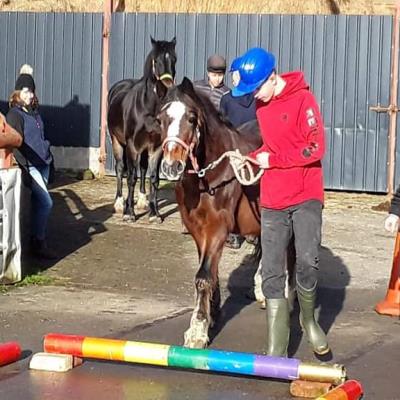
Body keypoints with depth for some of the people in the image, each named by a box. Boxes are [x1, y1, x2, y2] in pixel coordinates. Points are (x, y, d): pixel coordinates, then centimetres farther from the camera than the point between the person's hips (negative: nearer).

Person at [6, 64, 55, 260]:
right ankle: (39, 242, -4)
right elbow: (17, 143, -15)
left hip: (43, 163, 8)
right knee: (46, 202, -12)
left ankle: (37, 240, 17)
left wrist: (49, 158, 21)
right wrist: (25, 167, -21)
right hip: (31, 166, -8)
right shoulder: (14, 115, -8)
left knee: (38, 202, 11)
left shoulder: (34, 112, 15)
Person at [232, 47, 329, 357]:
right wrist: (252, 158, 6)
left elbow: (315, 148, -17)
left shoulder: (302, 99, -10)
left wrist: (272, 158, -14)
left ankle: (309, 319, 12)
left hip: (305, 196, -6)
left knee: (308, 262, -18)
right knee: (272, 273, 1)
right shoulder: (261, 105, 11)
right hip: (273, 200, 6)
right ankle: (277, 351, 5)